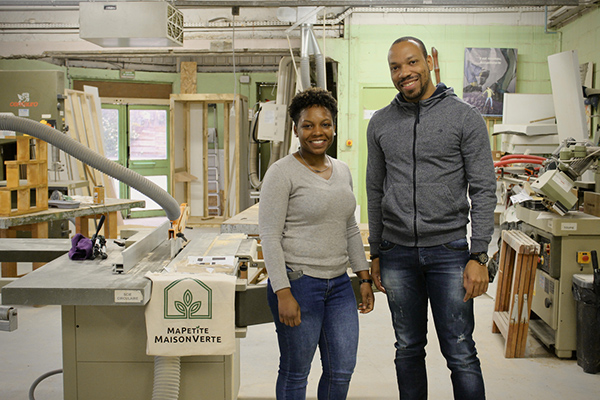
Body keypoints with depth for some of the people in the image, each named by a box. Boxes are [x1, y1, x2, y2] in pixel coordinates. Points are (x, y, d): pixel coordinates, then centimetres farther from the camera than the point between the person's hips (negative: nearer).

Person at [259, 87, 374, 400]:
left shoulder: (342, 171, 12)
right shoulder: (282, 173, -9)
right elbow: (270, 237, -13)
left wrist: (364, 278, 15)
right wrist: (283, 293, -18)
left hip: (339, 284, 7)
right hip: (298, 283, -6)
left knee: (342, 370, 10)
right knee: (295, 374, 5)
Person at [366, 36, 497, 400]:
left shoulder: (465, 117, -3)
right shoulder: (380, 123, 8)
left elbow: (484, 190, -5)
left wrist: (479, 256, -12)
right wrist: (376, 253, 13)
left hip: (448, 250, -3)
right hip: (397, 253, 3)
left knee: (461, 353, 0)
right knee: (409, 349, 14)